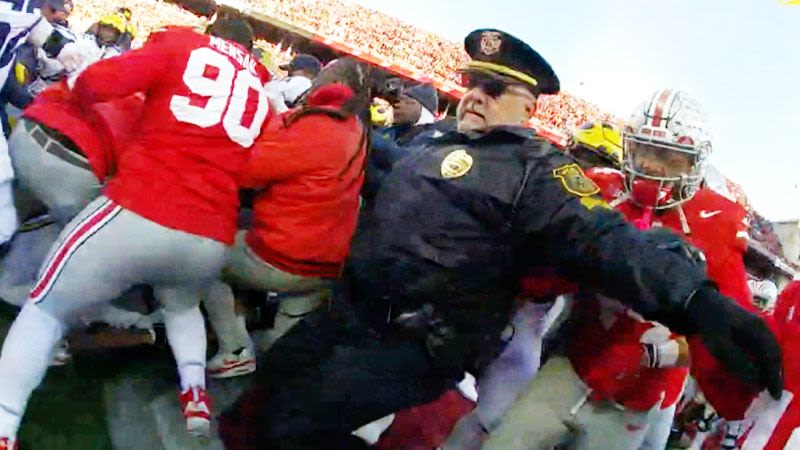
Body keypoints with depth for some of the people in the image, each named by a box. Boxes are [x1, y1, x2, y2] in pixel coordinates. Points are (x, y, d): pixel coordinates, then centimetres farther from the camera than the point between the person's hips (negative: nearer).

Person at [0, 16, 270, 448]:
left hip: (139, 213, -4)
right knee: (182, 304, 36)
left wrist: (77, 95, 18)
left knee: (46, 309, 16)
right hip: (212, 239, 4)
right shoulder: (262, 92, 20)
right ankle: (195, 393, 19)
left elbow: (97, 82, -4)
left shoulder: (184, 43, 7)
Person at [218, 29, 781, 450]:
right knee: (271, 380, 22)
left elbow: (601, 238, -27)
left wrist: (695, 299, -41)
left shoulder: (536, 168, -12)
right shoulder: (433, 142, 11)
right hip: (350, 310, 8)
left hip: (417, 343, -8)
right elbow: (377, 172, 31)